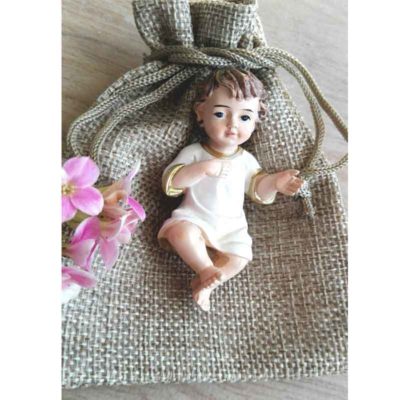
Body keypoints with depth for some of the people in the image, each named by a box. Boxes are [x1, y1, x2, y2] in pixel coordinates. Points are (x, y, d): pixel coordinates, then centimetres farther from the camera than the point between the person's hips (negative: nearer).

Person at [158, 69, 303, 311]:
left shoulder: (246, 159, 5)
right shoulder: (193, 153, -3)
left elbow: (258, 190, 7)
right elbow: (170, 183, -13)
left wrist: (275, 182, -16)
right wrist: (203, 168, -26)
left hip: (231, 228, 3)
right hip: (194, 219, -2)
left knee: (239, 258, -18)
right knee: (179, 231, -31)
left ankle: (207, 283, -8)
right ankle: (206, 269, -15)